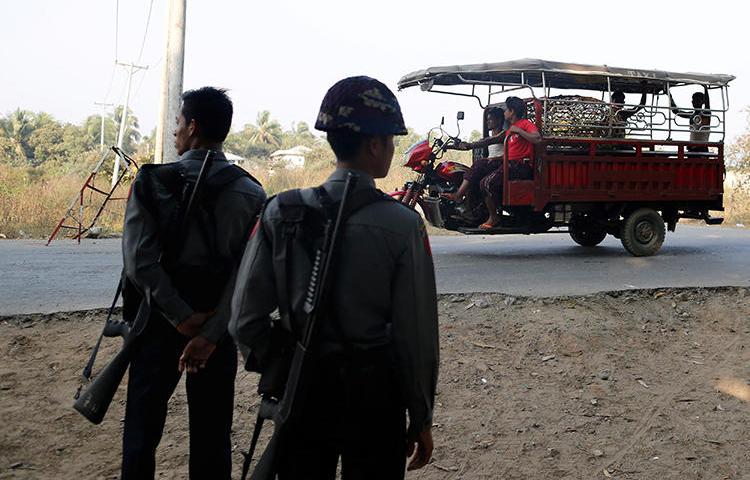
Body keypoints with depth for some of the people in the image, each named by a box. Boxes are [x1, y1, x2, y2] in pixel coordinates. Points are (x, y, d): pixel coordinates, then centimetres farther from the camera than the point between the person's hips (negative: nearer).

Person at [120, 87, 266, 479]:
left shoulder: (152, 182, -7)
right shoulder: (251, 193, -3)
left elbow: (139, 261, -16)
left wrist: (183, 318, -13)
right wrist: (210, 333, -14)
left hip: (160, 319, -1)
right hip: (219, 325, 2)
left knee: (143, 427, 12)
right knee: (212, 433, 11)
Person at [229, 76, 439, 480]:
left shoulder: (281, 213, -7)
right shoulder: (402, 225, -14)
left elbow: (245, 320, -6)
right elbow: (417, 335, -11)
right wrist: (421, 420, 1)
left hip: (300, 390, 2)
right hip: (374, 396, -2)